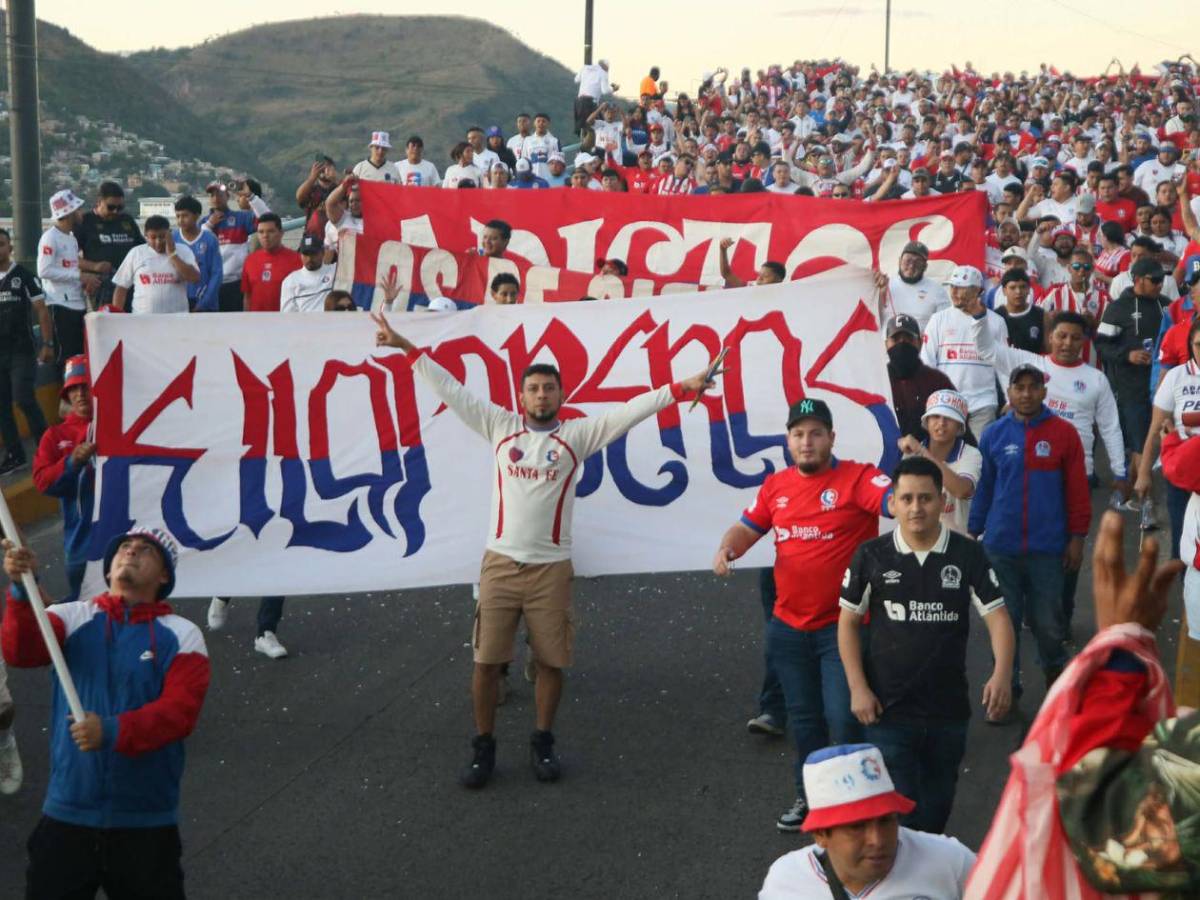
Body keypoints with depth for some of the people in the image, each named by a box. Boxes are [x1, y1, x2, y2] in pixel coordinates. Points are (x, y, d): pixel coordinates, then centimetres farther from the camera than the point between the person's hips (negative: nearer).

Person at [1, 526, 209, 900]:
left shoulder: (181, 636, 0)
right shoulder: (72, 618, 3)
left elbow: (180, 711, -13)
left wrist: (113, 732, -28)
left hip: (147, 823, -1)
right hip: (66, 816, 1)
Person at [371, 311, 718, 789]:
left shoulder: (577, 434, 1)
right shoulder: (500, 427, 4)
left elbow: (630, 410, -4)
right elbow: (452, 390, 5)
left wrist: (682, 388, -11)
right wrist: (408, 348, 4)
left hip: (551, 568, 0)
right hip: (500, 563, 0)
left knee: (551, 660, 7)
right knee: (486, 660, 3)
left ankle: (543, 743, 23)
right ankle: (483, 747, 16)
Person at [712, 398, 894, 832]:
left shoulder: (857, 478, -10)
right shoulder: (776, 486, 7)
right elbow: (747, 527, 15)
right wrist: (726, 549, -5)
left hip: (842, 626, -5)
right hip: (789, 627, 6)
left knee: (843, 718, -5)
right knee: (803, 717, 18)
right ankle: (808, 796, 33)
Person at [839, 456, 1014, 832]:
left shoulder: (968, 555, -3)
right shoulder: (871, 556, -3)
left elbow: (997, 617, -4)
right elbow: (848, 622, 3)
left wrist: (1002, 674, -21)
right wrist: (858, 688, -5)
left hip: (949, 710, 2)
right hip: (888, 710, -2)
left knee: (936, 810, 14)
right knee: (898, 812, -5)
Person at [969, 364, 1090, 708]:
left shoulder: (1063, 433, -3)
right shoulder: (994, 435, 2)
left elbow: (1077, 489, -1)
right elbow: (983, 487, 8)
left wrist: (1077, 537, -2)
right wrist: (972, 532, 8)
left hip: (1047, 547, -1)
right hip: (1001, 547, 1)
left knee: (1047, 620, 7)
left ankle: (1055, 671, 33)